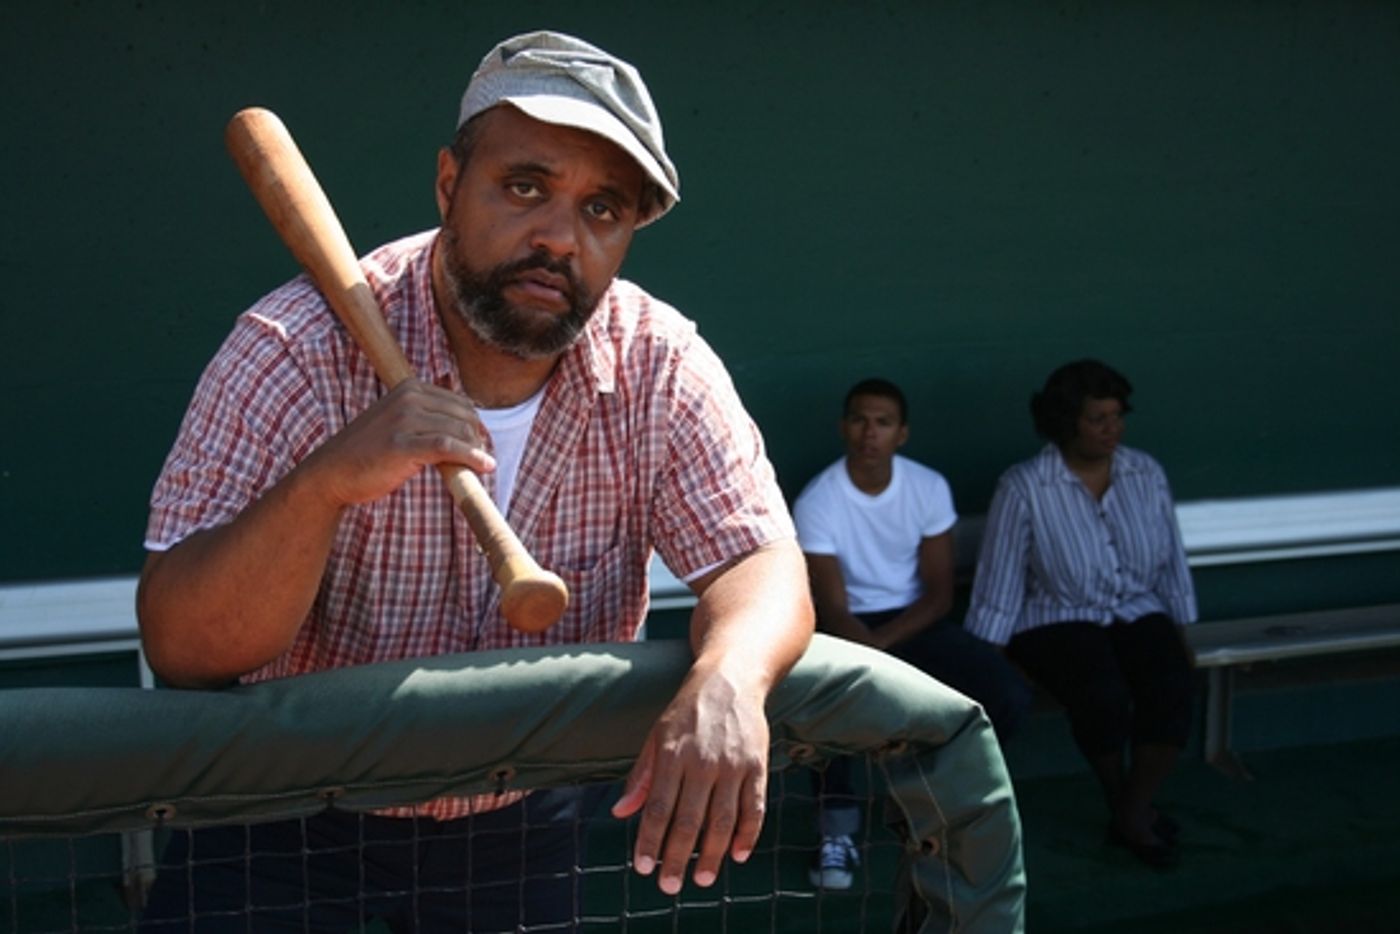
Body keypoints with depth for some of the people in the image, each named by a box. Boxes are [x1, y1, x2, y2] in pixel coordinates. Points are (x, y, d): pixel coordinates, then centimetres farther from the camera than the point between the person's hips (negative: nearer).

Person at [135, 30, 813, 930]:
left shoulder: (661, 368, -14)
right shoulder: (298, 351, -23)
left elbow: (763, 567, -20)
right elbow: (182, 651, -26)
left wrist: (727, 681, -44)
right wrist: (326, 482, -45)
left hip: (527, 824, 3)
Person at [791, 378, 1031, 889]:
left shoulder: (929, 488, -5)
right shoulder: (816, 502, -14)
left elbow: (939, 593, -4)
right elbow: (835, 610, -17)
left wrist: (881, 644, -21)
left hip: (916, 621, 3)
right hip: (849, 627, -3)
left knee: (1009, 696, -20)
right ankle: (838, 828, -17)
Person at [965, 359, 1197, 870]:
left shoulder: (1146, 473, 4)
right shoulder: (1024, 488, -9)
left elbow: (1171, 560, 12)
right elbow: (1000, 584, -8)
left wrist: (1180, 631, 8)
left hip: (1140, 613, 4)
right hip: (1059, 621, -4)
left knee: (1172, 688, -27)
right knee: (1105, 695, -32)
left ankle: (1133, 815, -12)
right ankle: (1122, 804, -4)